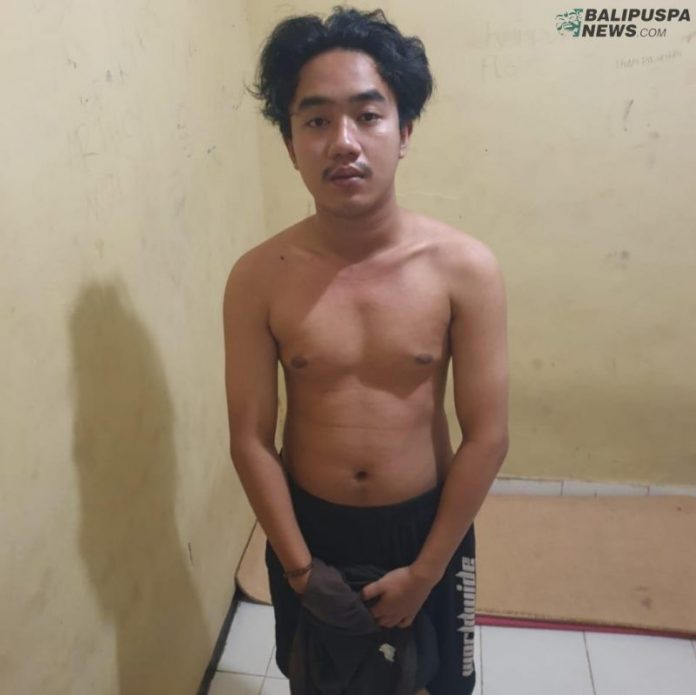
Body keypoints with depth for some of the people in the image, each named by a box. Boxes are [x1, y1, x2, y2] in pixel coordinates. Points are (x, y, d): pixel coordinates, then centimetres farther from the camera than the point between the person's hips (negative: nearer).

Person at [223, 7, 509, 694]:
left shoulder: (466, 268, -18)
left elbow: (487, 437, -14)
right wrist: (301, 566, -8)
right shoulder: (258, 278, -16)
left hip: (427, 525, 0)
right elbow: (250, 439, -10)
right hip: (308, 526, 1)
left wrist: (423, 572, -10)